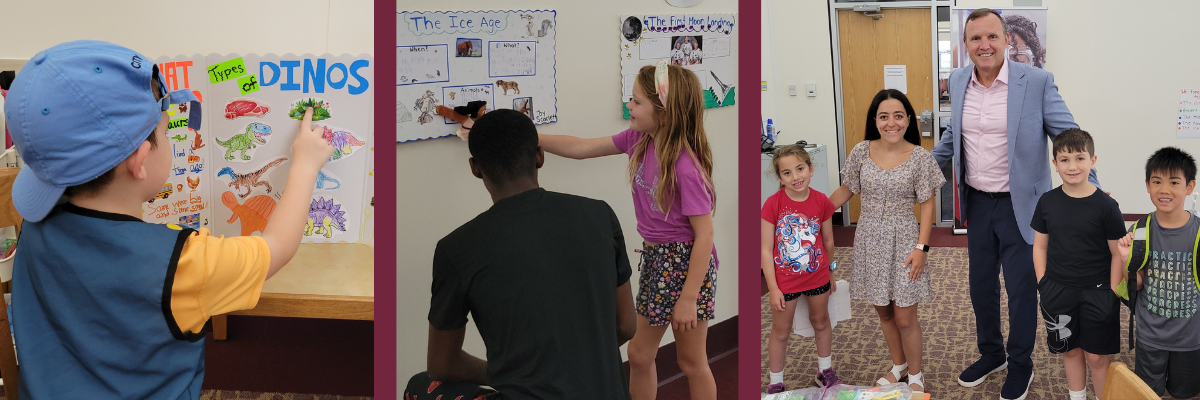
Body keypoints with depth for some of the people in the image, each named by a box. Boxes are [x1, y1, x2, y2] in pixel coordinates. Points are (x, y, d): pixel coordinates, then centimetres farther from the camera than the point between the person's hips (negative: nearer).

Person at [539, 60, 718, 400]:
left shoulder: (685, 167, -25)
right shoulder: (639, 141, -4)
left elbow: (704, 235, -22)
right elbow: (580, 148, 5)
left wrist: (688, 298, -21)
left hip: (686, 263, -8)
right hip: (654, 257, 8)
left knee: (692, 362, 8)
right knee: (639, 354, 17)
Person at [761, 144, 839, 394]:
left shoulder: (821, 201, -12)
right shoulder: (773, 204, -20)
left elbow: (828, 241, 3)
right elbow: (766, 250, -16)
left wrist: (830, 274, 13)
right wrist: (773, 289, -16)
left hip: (817, 277, 3)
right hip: (785, 281, -3)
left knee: (821, 322, 23)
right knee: (781, 332, 11)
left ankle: (825, 371, 45)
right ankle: (776, 384, 26)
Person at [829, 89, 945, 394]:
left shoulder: (919, 157, -10)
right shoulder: (862, 152, -3)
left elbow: (927, 204, -6)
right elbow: (845, 190, 8)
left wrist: (921, 247, -11)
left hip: (903, 242, -3)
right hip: (870, 241, 3)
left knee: (905, 318, 0)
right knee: (883, 312, 15)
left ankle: (915, 376, 22)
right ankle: (899, 366, 36)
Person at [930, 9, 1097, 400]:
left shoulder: (1037, 82, -15)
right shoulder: (959, 81, 0)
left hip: (1019, 206, -4)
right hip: (977, 203, 5)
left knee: (1021, 290, 8)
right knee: (981, 286, 17)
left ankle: (1020, 365, 27)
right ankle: (991, 354, 38)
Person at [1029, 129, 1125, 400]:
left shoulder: (1105, 205, -11)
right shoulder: (1047, 202, -2)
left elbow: (1117, 254, -6)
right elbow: (1040, 246, 6)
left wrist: (1112, 294, -9)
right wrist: (1043, 285, 1)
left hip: (1096, 292, -3)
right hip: (1058, 292, 3)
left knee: (1097, 355, 3)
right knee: (1070, 350, 15)